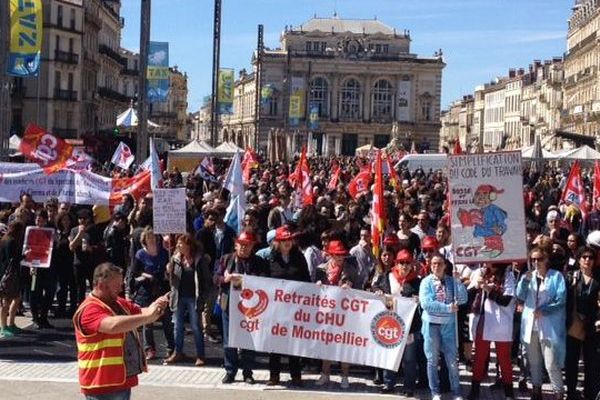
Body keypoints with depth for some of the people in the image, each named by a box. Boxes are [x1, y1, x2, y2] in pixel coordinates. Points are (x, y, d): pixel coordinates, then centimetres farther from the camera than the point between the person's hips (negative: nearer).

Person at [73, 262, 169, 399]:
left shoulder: (119, 303, 11)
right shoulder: (89, 310, -18)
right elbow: (113, 325, -35)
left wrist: (155, 309, -14)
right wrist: (147, 316, -33)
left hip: (122, 380, 9)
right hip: (103, 385, -9)